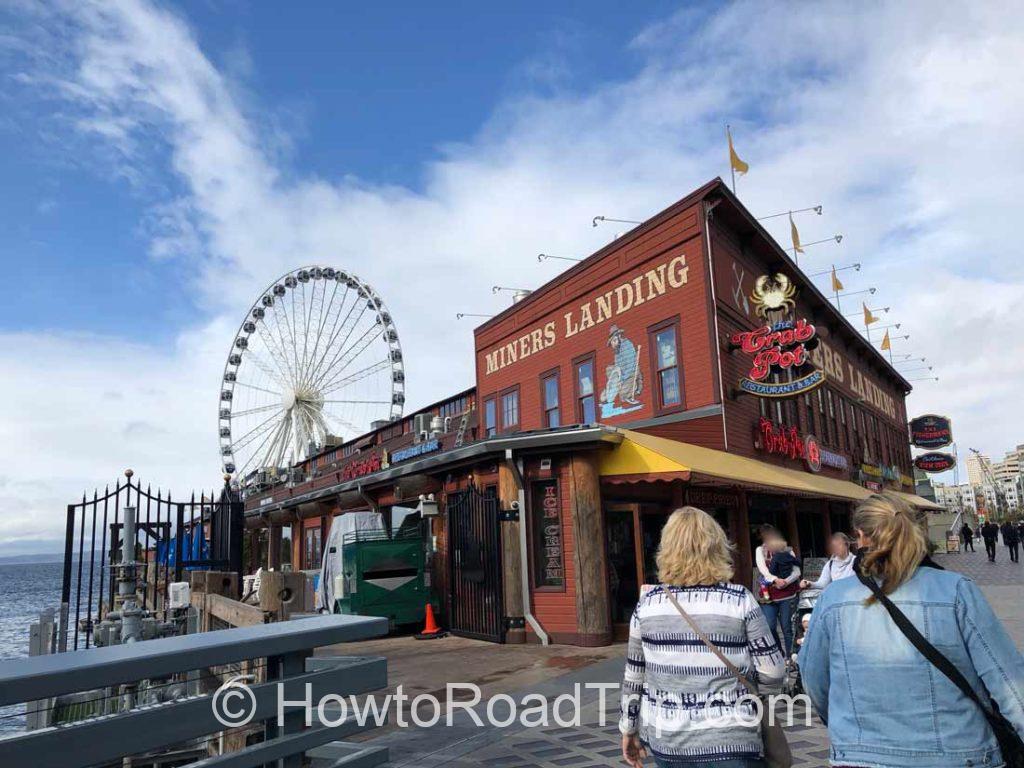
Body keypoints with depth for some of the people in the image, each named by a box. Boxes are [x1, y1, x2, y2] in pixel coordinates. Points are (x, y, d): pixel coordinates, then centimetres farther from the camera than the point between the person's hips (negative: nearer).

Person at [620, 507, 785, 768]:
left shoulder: (647, 604, -3)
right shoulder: (739, 600, -11)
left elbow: (634, 675, 5)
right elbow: (772, 672, -5)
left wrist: (629, 729, 17)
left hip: (664, 739, 4)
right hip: (725, 742, -3)